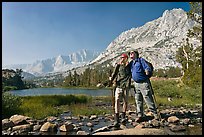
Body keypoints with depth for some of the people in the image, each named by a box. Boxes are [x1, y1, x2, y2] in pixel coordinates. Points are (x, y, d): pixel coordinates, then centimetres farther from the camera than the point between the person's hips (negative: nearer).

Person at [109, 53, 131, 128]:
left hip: (126, 86, 0)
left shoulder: (129, 66, 10)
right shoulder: (118, 66, 12)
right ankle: (116, 120, -13)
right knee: (117, 100, -12)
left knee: (125, 101, 4)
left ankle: (123, 117, 24)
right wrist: (111, 79, -10)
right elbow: (114, 74, 6)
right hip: (118, 85, 0)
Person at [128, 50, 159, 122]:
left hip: (144, 83, -6)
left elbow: (148, 67, -12)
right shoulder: (131, 63, 16)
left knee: (148, 99, -3)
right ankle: (140, 115, 14)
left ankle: (155, 114, 9)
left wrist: (147, 71, -28)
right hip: (136, 84, 6)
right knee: (138, 101, 7)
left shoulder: (141, 60, -2)